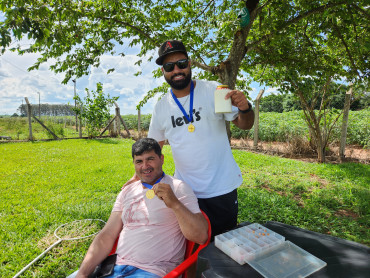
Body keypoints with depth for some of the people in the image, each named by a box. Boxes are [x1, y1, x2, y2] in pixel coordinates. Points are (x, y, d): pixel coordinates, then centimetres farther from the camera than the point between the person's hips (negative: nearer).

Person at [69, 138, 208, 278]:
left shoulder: (178, 188, -5)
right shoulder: (127, 191, 11)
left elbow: (201, 237, -12)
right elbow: (107, 236, 7)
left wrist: (175, 204, -25)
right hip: (117, 266, 5)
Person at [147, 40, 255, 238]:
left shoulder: (213, 91, -6)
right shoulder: (161, 107, 2)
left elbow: (245, 125, -2)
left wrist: (245, 108, -24)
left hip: (222, 187, -1)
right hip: (185, 190, 2)